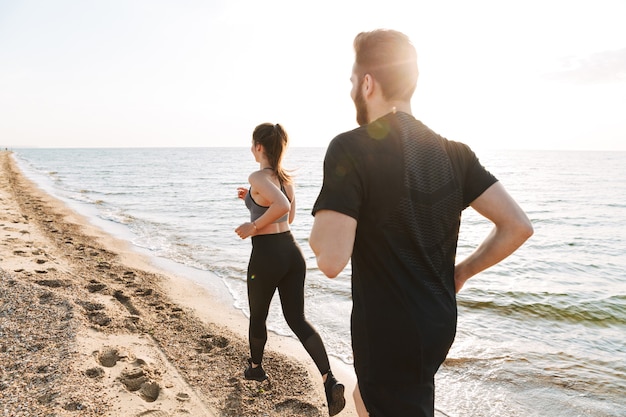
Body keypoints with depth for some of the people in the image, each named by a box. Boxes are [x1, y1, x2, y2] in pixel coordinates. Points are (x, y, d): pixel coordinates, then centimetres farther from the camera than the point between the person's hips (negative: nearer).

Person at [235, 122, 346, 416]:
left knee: (257, 316, 18)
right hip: (292, 251, 7)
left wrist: (253, 226, -19)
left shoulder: (258, 177, -15)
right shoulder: (286, 177, 10)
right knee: (298, 320, 8)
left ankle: (255, 368, 41)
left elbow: (282, 207, -32)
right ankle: (330, 381, -4)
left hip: (266, 255, -7)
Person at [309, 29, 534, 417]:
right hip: (439, 324, 7)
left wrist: (319, 226, -4)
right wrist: (462, 271, 9)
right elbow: (518, 226, -2)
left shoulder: (351, 149, -19)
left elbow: (331, 260, -26)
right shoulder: (452, 152, 0)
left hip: (390, 334, -7)